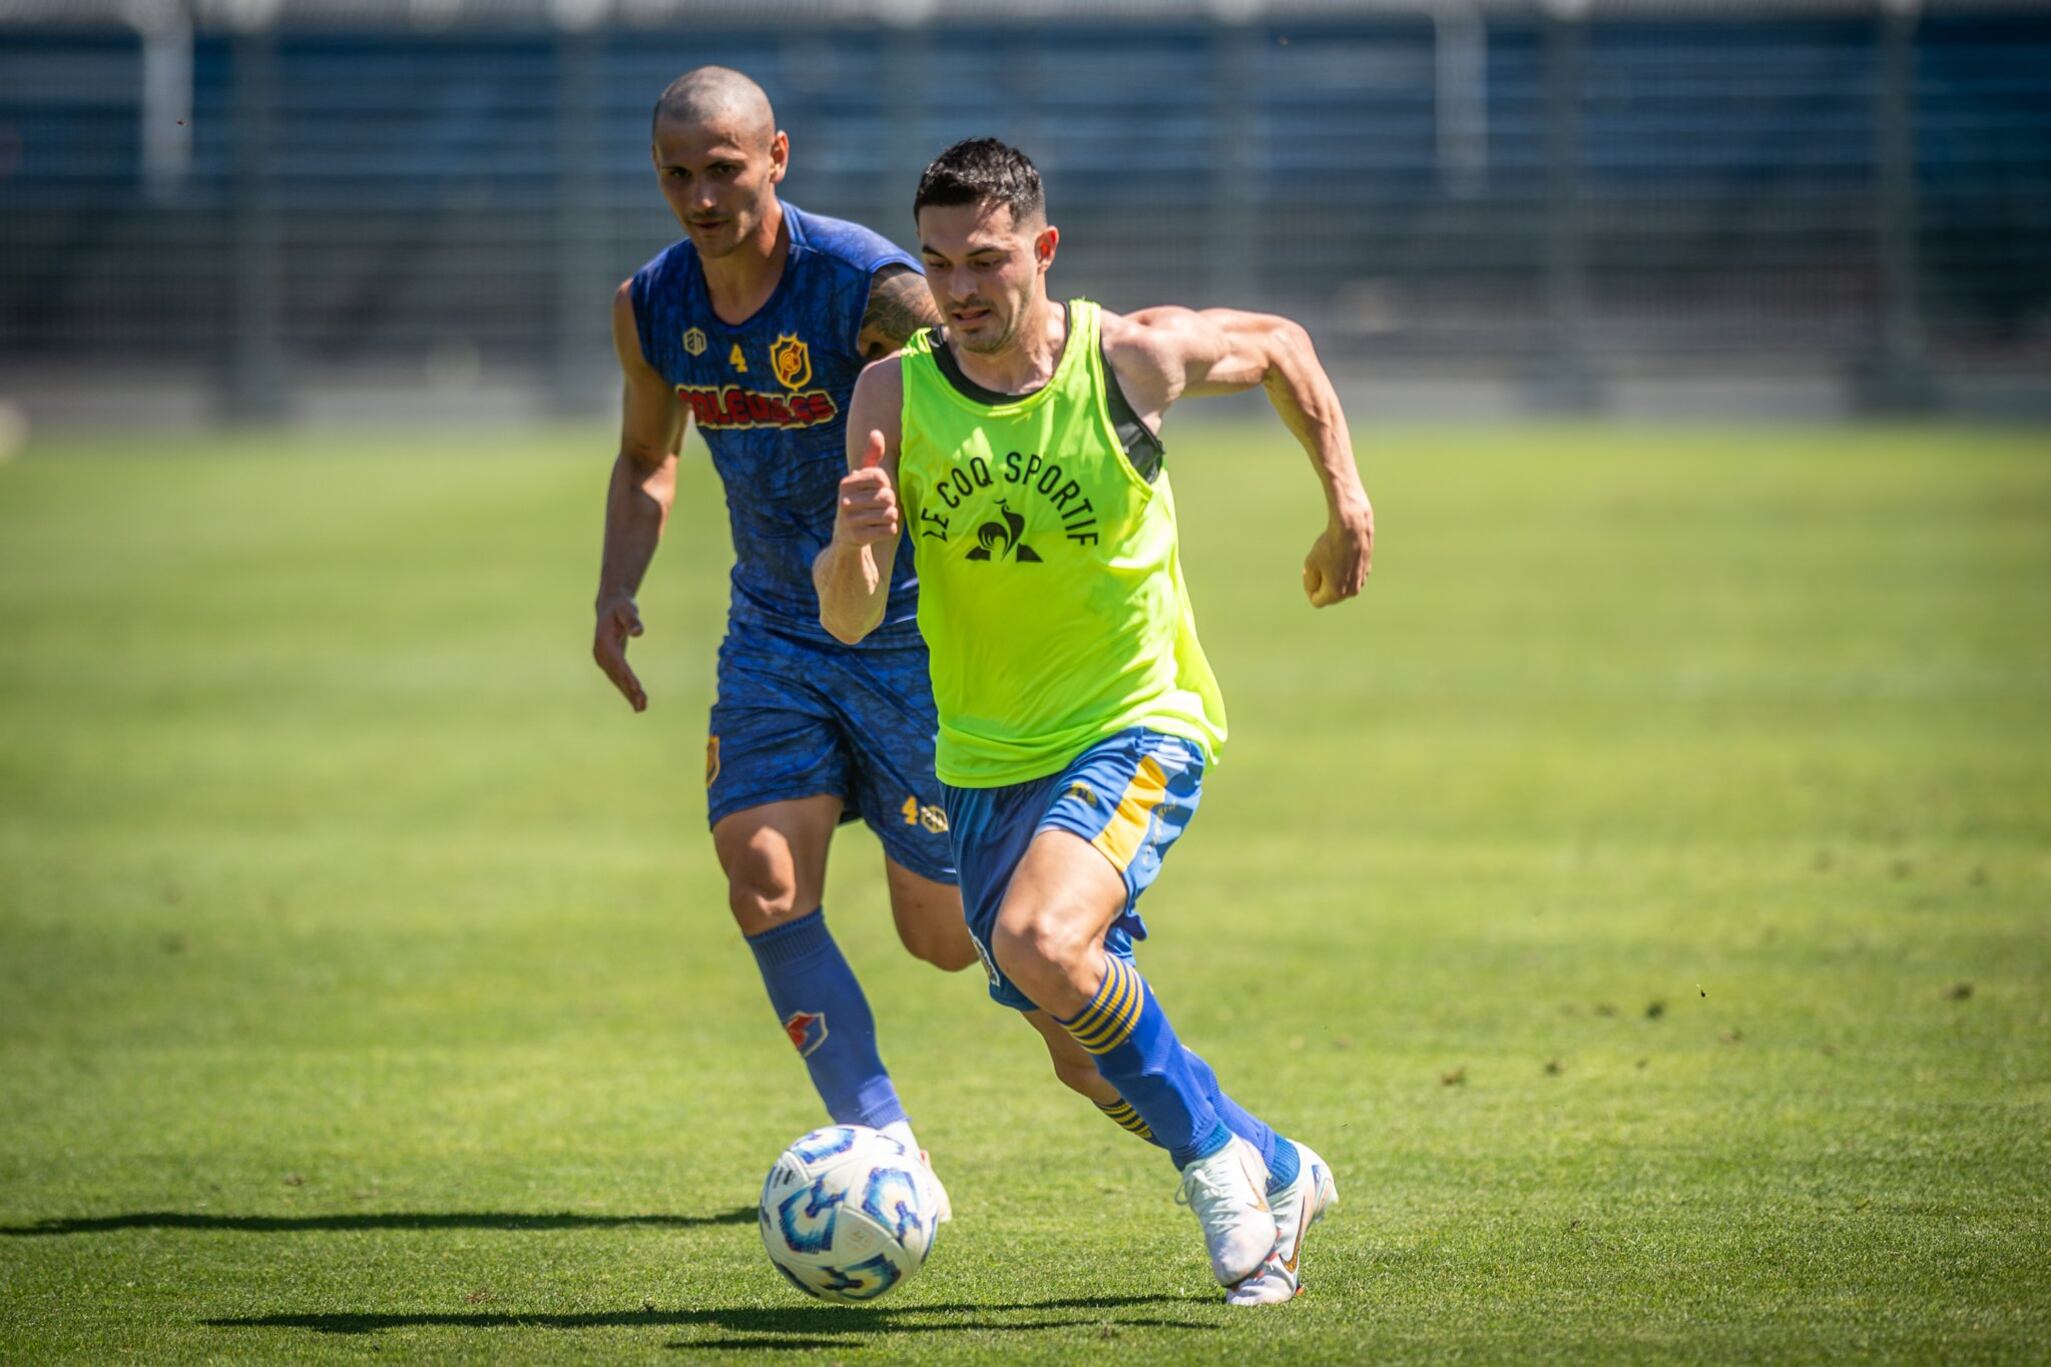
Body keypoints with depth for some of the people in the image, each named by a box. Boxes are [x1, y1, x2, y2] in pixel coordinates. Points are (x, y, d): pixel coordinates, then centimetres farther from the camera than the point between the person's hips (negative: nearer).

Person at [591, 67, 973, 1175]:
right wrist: (617, 590, -1)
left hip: (911, 634, -4)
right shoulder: (650, 309, -3)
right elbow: (647, 460, 16)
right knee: (765, 887, -16)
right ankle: (887, 1157, -9)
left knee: (942, 936, 2)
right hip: (773, 637, 5)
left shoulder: (868, 287, -22)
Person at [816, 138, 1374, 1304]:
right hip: (986, 759, 4)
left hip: (1137, 726, -4)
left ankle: (1215, 1154, -10)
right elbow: (851, 619, -14)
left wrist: (1348, 504, 9)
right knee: (1090, 1059, 10)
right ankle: (1278, 1177, 36)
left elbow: (1278, 347, 8)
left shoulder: (1133, 358, -14)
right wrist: (853, 544, -36)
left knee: (1040, 944, -31)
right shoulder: (894, 395, -10)